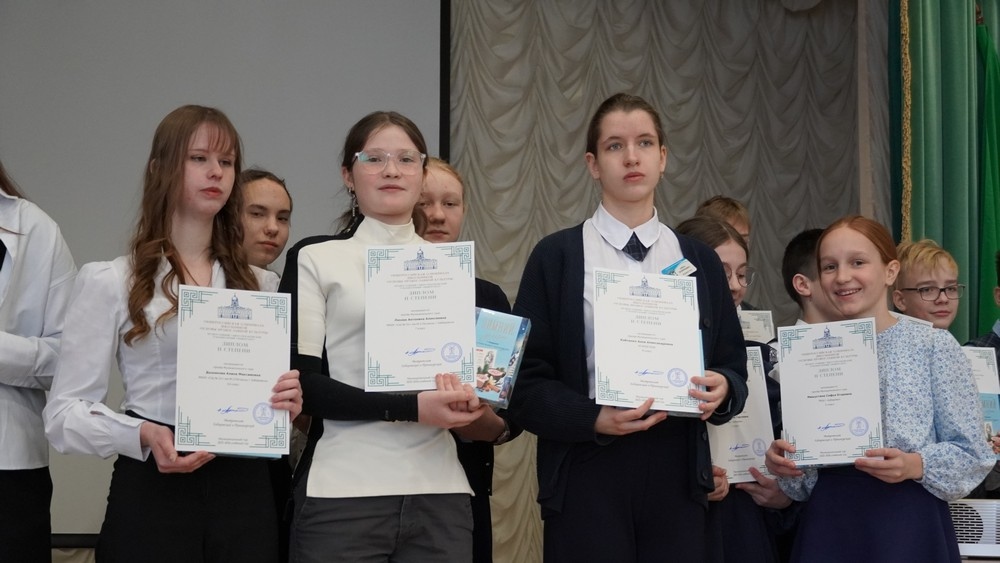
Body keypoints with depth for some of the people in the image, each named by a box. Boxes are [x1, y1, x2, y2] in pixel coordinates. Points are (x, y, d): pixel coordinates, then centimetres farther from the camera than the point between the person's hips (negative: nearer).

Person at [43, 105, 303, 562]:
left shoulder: (262, 285, 12)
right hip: (151, 492, -3)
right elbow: (64, 412, -4)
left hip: (244, 493, 4)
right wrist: (142, 435, -22)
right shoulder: (110, 281, -1)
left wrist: (288, 403, -4)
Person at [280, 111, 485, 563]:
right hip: (342, 495, -3)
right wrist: (411, 408, -16)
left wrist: (465, 400, -5)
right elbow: (304, 382, -5)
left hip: (440, 494, 3)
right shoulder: (314, 258, 3)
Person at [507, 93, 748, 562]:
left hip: (678, 473, 3)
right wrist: (594, 418, -17)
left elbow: (734, 368, 14)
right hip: (589, 475, -3)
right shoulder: (556, 257, 3)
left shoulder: (700, 261, 13)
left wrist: (722, 389, -8)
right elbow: (527, 385, -1)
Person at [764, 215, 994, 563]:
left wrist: (915, 465, -20)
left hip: (908, 525, -3)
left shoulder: (933, 346, -4)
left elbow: (972, 453, -4)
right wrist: (783, 465, -7)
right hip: (828, 527, 3)